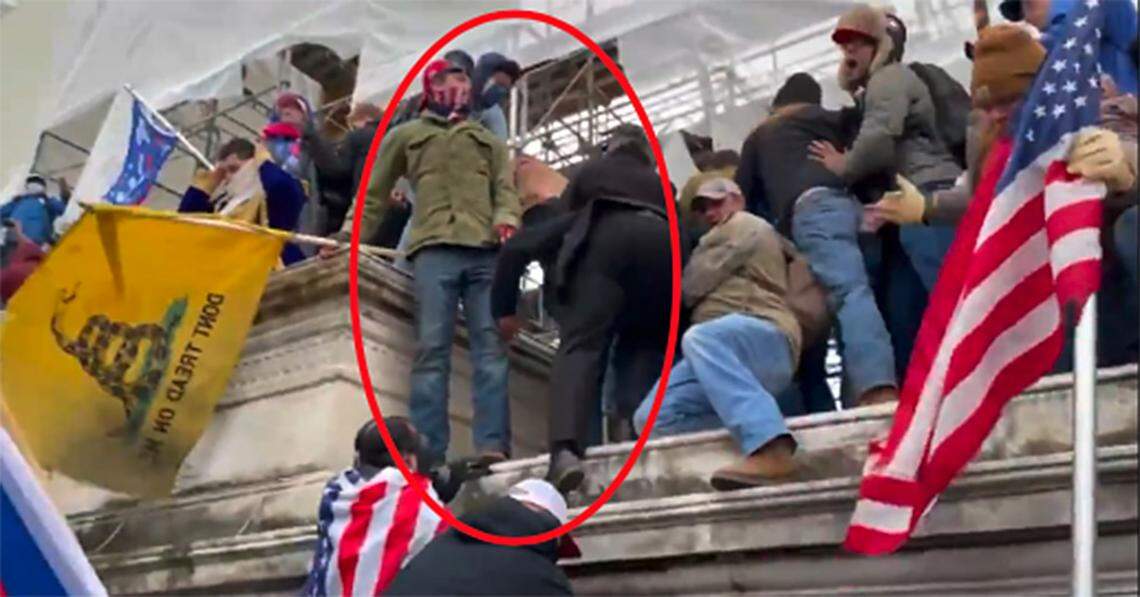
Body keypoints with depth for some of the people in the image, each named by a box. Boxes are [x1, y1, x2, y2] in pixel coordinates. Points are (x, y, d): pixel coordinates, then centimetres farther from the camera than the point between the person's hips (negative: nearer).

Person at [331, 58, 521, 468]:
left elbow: (505, 189, 17)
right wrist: (349, 236, 8)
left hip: (486, 250, 2)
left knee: (491, 348, -10)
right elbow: (375, 193, 21)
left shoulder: (487, 141, 31)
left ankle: (493, 446, -17)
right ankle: (427, 454, -17)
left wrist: (506, 219, -6)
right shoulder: (407, 135, 26)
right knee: (431, 349, -12)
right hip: (434, 248, -2)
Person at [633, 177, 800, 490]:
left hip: (764, 337, -8)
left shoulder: (746, 225, 12)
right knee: (651, 418, -13)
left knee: (700, 339, -42)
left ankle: (771, 447, -54)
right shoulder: (720, 239, 42)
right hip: (721, 355, 8)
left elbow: (690, 286, 4)